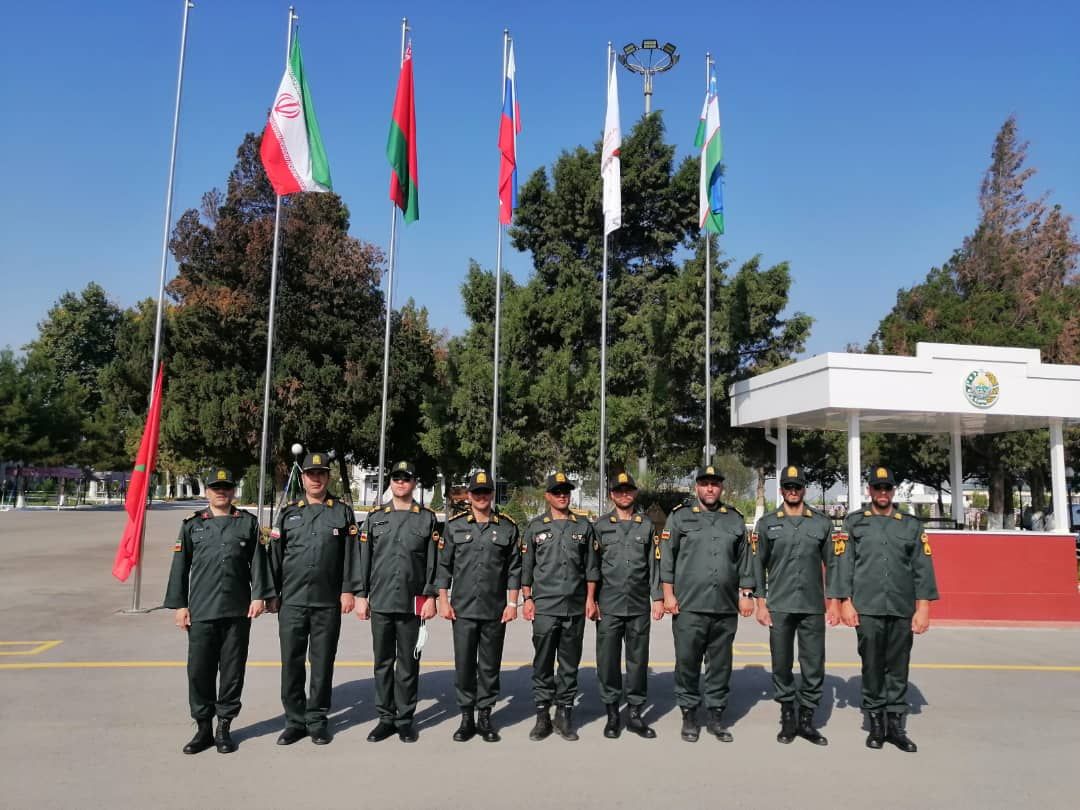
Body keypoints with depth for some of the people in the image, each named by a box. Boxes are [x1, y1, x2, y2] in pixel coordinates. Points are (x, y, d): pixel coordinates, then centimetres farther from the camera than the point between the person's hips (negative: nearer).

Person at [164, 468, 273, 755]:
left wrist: (259, 596, -5)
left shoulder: (248, 523, 7)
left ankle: (224, 727, 19)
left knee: (233, 671, 6)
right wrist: (179, 605, 2)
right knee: (199, 671, 3)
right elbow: (180, 567, 7)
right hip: (201, 611, 0)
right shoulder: (192, 525, 8)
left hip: (238, 611, 0)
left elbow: (258, 561, 4)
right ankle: (203, 728, 18)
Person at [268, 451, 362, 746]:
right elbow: (275, 554, 8)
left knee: (322, 663, 7)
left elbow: (351, 554, 0)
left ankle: (317, 720, 19)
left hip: (328, 602, -1)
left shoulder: (343, 512, 4)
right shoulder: (288, 512, 8)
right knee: (291, 663, 5)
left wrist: (348, 590, -6)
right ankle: (295, 721, 17)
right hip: (292, 601, 1)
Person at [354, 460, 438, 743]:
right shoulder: (375, 518, 9)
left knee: (408, 664, 6)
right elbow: (364, 558, 7)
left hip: (412, 603, -2)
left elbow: (433, 561, 1)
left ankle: (405, 719, 17)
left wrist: (430, 597, -4)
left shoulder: (427, 518, 4)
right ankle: (386, 717, 20)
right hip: (380, 602, 2)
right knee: (383, 663, 9)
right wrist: (361, 595, 3)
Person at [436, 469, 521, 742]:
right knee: (464, 664, 3)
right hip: (463, 609, 0)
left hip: (495, 610, 0)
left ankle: (484, 717, 20)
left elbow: (514, 568, 4)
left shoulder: (508, 527, 4)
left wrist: (512, 603, -1)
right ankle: (466, 718, 17)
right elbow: (444, 566, 5)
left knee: (490, 666, 7)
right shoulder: (454, 525, 4)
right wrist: (443, 601, 0)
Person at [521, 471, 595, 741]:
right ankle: (542, 716, 14)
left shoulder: (584, 526, 9)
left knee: (570, 663, 7)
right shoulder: (535, 527, 6)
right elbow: (526, 566, 7)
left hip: (575, 607, 1)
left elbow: (590, 566, 11)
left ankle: (565, 714, 17)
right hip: (544, 607, -1)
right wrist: (527, 599, 1)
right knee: (543, 663, 3)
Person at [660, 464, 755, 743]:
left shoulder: (735, 519, 12)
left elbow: (743, 560, 14)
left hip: (726, 607, 3)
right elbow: (666, 557, 1)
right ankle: (689, 715, 17)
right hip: (688, 606, -2)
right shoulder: (680, 516, 4)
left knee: (721, 664, 9)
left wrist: (746, 594, 9)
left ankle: (716, 716, 21)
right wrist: (668, 593, -4)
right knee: (687, 662, 3)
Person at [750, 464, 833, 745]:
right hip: (779, 606, 0)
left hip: (813, 607, 1)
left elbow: (832, 564, 8)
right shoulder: (767, 523, 4)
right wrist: (761, 604, 0)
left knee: (814, 666, 4)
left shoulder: (822, 523, 6)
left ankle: (806, 720, 19)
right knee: (781, 665, 7)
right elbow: (758, 565, 4)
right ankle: (787, 719, 21)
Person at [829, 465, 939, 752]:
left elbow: (923, 568, 5)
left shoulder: (912, 525, 9)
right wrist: (845, 603, -3)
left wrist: (923, 607, -1)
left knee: (898, 669, 7)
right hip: (867, 609, -1)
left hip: (903, 611, 1)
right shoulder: (854, 522, 6)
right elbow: (842, 564, 2)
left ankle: (896, 726, 18)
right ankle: (876, 724, 18)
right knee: (872, 667, 5)